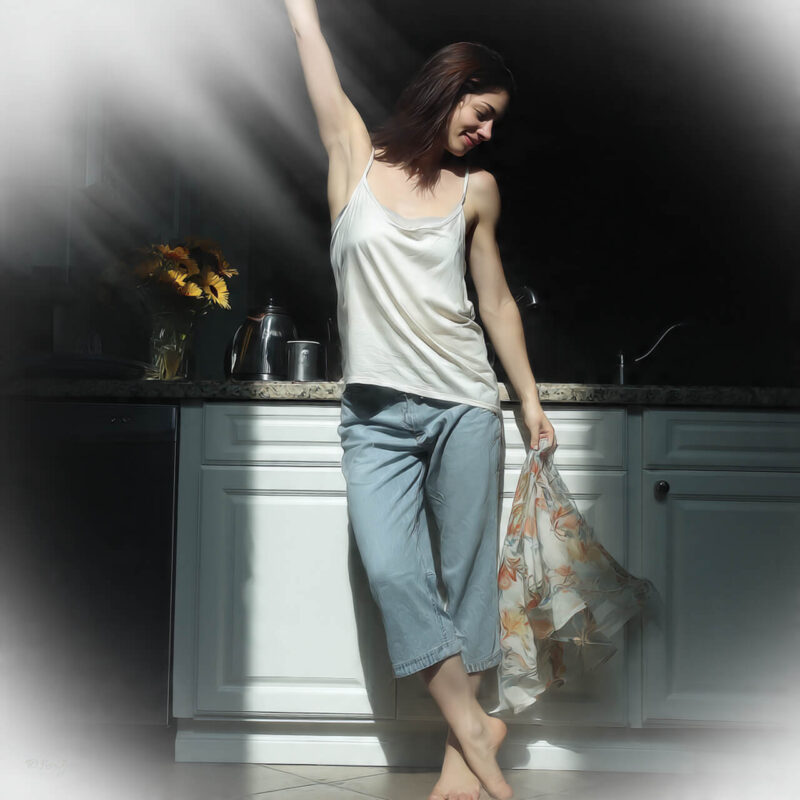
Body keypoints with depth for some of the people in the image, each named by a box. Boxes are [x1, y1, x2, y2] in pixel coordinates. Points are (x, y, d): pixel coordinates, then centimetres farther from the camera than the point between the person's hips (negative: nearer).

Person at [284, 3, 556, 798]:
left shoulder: (476, 189, 10)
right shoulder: (355, 155, 5)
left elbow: (496, 300, 14)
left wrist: (531, 399, 13)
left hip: (464, 405, 2)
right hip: (376, 415, -1)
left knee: (466, 575, 1)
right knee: (392, 570, -14)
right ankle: (475, 727, 0)